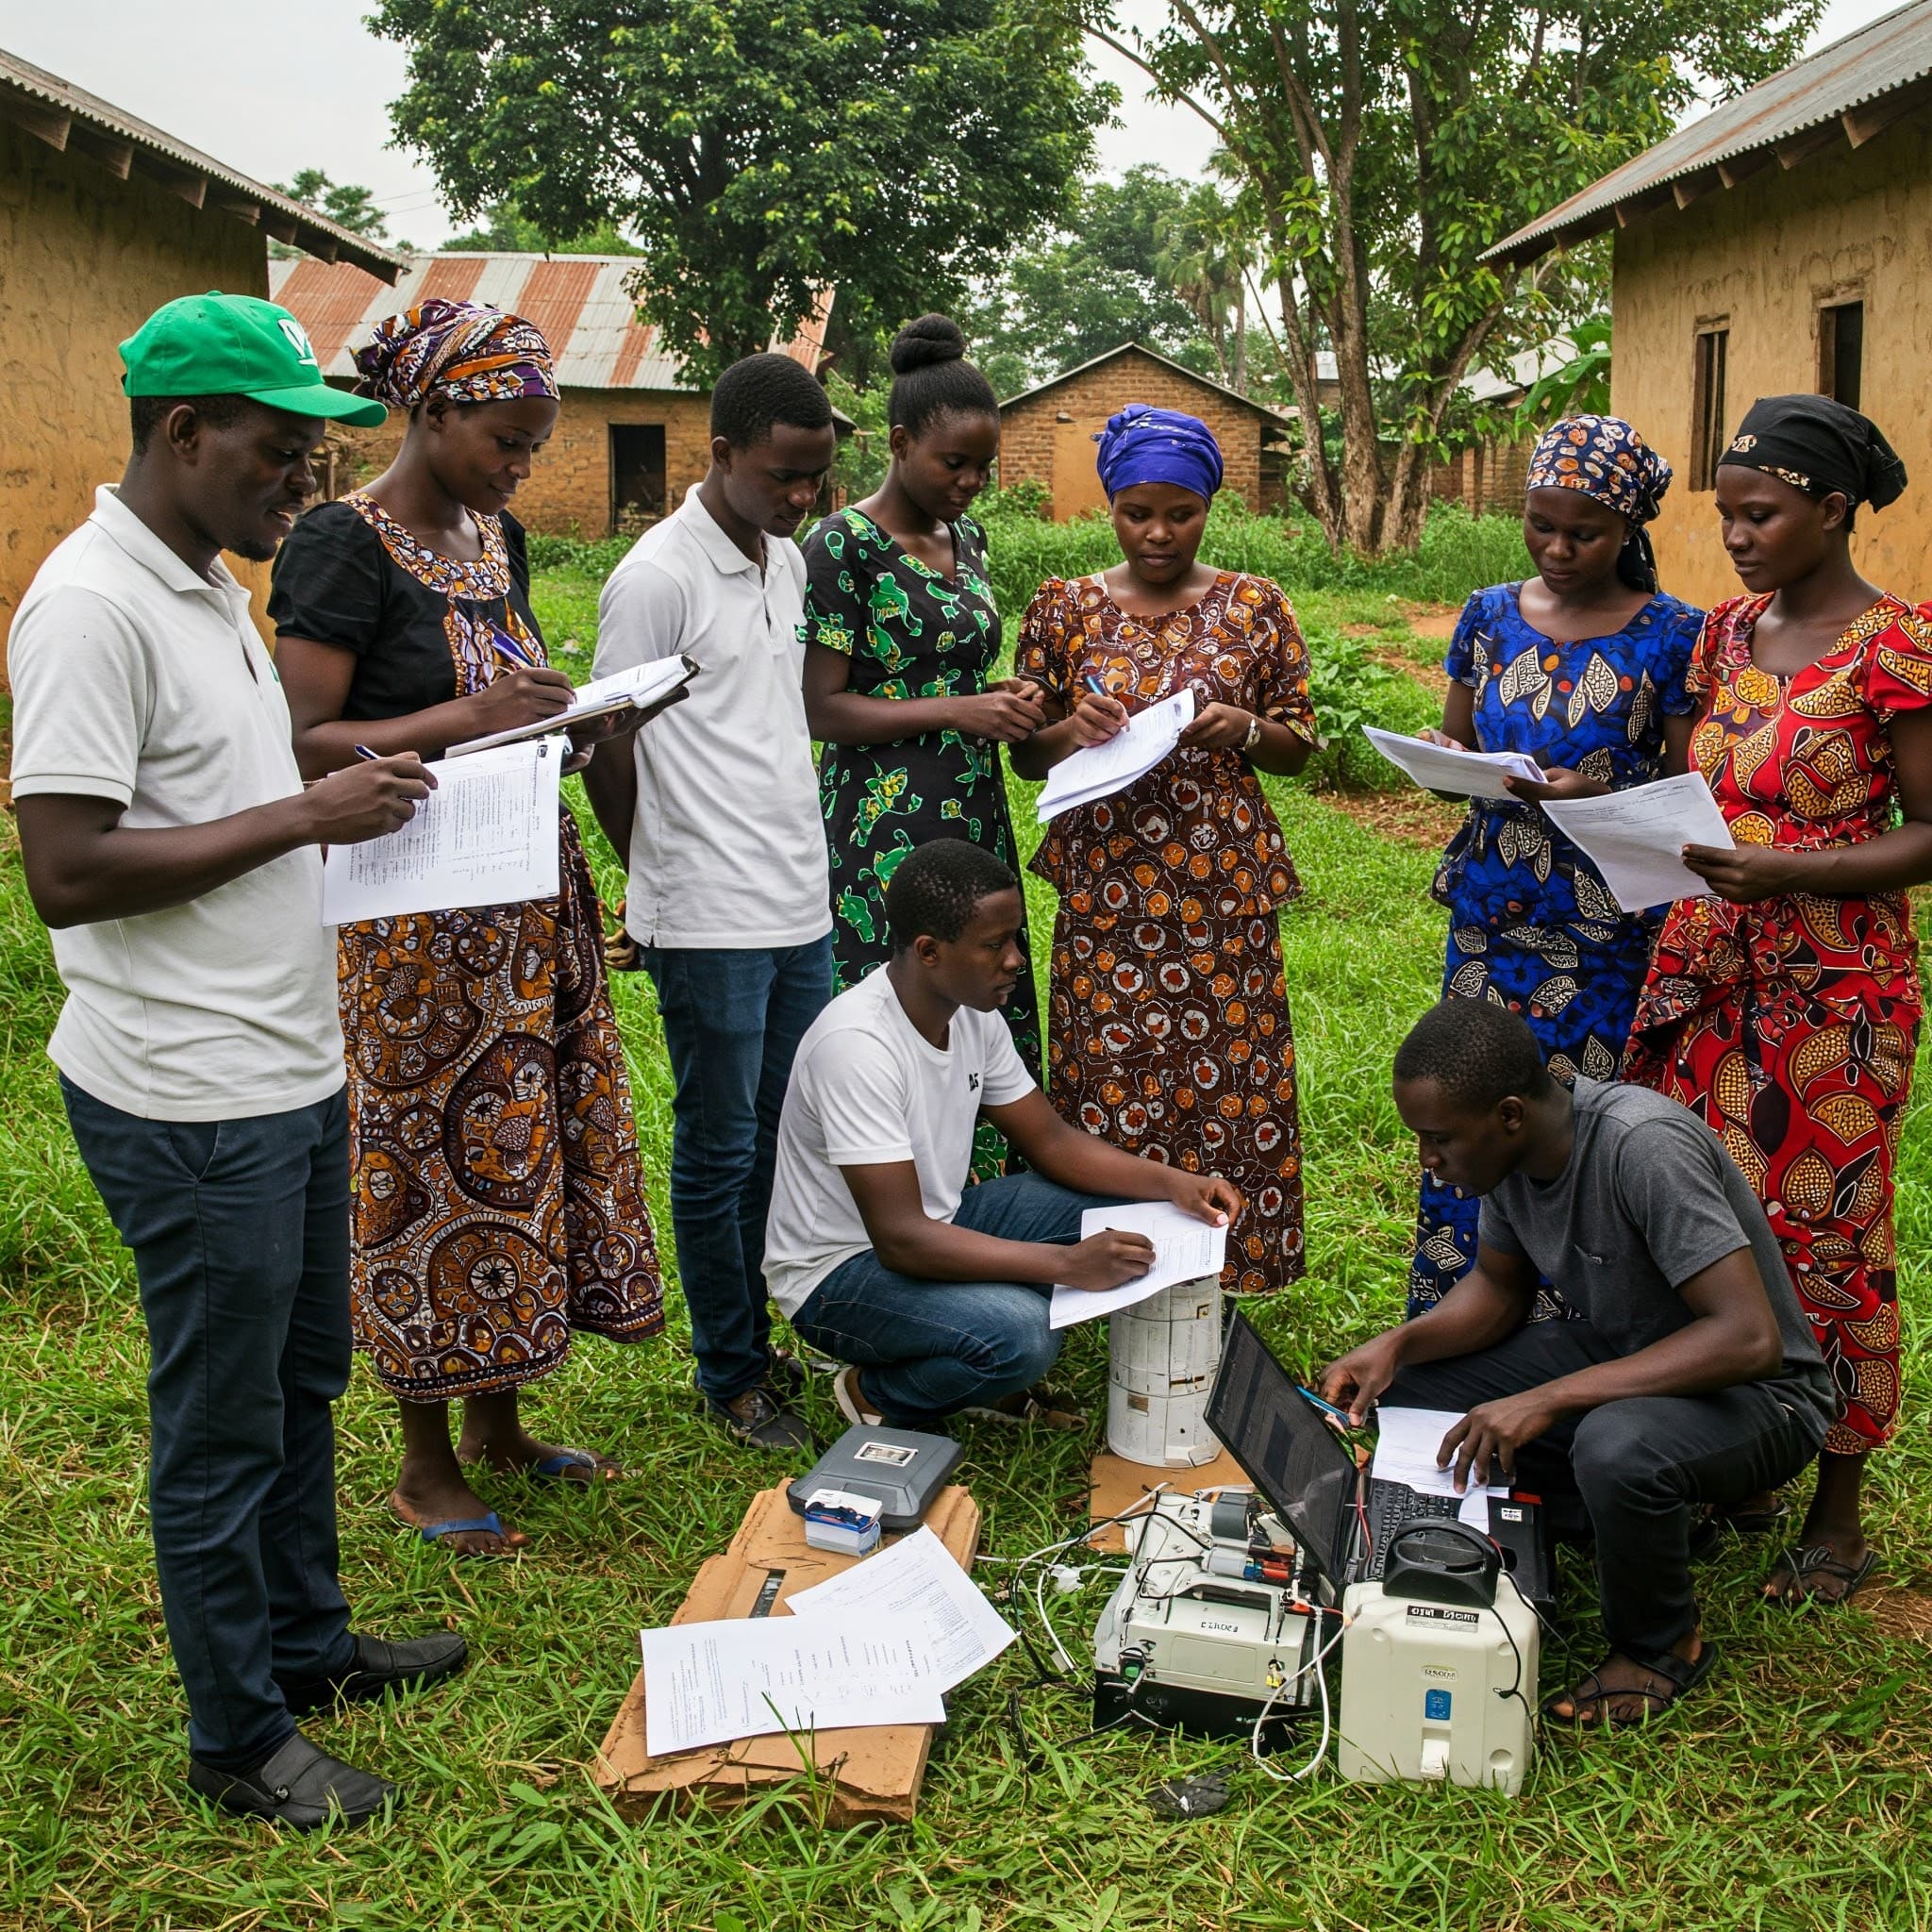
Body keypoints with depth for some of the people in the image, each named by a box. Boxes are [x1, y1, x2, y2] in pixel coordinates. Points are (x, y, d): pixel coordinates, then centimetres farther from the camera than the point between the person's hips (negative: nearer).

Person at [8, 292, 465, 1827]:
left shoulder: (212, 586, 11)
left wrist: (353, 802, 9)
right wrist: (304, 814, -21)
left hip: (292, 1070, 9)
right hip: (193, 1105, -9)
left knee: (302, 1383, 22)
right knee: (223, 1427, 6)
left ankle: (308, 1642, 40)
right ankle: (240, 1737, 24)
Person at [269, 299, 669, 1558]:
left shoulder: (496, 537, 12)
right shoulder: (345, 545, -12)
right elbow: (300, 744, -18)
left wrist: (578, 720, 1)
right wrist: (462, 720, -26)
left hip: (531, 894, 8)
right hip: (418, 909, -8)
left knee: (526, 1143, 13)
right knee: (434, 1163, 1)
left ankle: (498, 1423, 30)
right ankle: (427, 1467, 18)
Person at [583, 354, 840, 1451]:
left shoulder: (790, 562, 11)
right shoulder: (658, 577, -13)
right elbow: (608, 756, -10)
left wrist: (801, 861, 14)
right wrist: (675, 882, 1)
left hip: (800, 907, 7)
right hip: (708, 922, -7)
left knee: (786, 1139, 15)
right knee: (720, 1150, 5)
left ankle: (763, 1339, 30)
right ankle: (733, 1376, 20)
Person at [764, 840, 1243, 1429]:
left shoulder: (973, 1012, -4)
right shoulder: (857, 1044, -31)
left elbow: (1048, 1139, 6)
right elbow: (900, 1239, -33)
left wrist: (1172, 1183, -10)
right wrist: (1066, 1263, -36)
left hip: (932, 1222, 9)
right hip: (838, 1272, -9)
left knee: (1114, 1206, -2)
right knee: (1018, 1331, -32)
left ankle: (990, 1380, 8)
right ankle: (877, 1396, -2)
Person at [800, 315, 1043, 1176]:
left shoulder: (965, 540, 14)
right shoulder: (844, 546, -9)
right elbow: (822, 709, -13)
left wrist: (1001, 695, 3)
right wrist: (957, 710, -18)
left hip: (974, 820, 7)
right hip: (885, 835, -7)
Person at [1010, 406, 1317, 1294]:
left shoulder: (1255, 606, 4)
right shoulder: (1063, 608, 4)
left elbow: (1299, 746, 8)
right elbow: (1025, 753, 8)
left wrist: (1244, 728, -13)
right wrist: (1068, 733, -14)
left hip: (1223, 887, 0)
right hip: (1104, 887, 0)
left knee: (1229, 1082, 2)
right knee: (1108, 1082, 2)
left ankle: (1228, 1268, 18)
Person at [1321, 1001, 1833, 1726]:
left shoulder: (1643, 1146, -32)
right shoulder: (1514, 1146, -8)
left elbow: (1749, 1337, -35)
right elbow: (1499, 1287, 7)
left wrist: (1547, 1401, -37)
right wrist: (1396, 1345, -13)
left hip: (1756, 1390, -8)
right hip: (1616, 1352, 8)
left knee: (1615, 1446, -38)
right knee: (1408, 1383, -5)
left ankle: (1663, 1646, -7)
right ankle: (1651, 1509, 7)